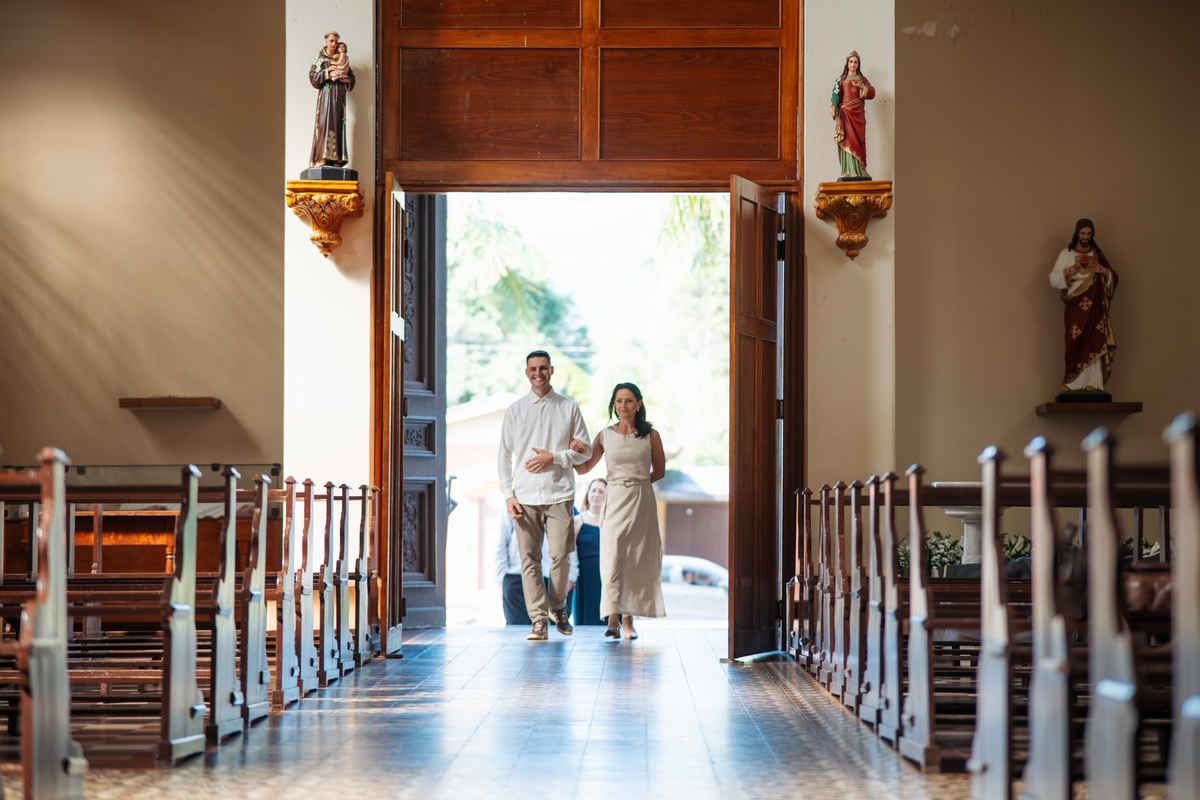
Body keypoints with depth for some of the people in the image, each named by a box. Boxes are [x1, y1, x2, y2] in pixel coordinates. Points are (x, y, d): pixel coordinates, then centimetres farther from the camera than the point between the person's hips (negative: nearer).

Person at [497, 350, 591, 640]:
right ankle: (538, 620, 0)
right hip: (525, 496, 1)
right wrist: (508, 494, 0)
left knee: (560, 555, -5)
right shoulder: (515, 410, 10)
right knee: (530, 559, -4)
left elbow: (585, 450, 8)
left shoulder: (569, 408, 7)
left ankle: (558, 607, 20)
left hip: (559, 494, -1)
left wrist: (553, 457, -8)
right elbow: (505, 455, 9)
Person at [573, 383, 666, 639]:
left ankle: (628, 620, 9)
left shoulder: (650, 435, 4)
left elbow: (659, 470, 14)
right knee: (612, 558, -13)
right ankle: (613, 618, -13)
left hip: (642, 500, 0)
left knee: (637, 560, 0)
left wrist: (637, 481, 2)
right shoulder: (605, 436, 7)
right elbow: (584, 467, 13)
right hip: (615, 501, 0)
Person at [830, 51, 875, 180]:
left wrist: (861, 87, -9)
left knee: (859, 142, -3)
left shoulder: (862, 79, 14)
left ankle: (859, 171, -3)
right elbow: (836, 97, 4)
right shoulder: (841, 80, 9)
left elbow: (872, 94, 6)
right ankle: (849, 172, -15)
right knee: (848, 141, -11)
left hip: (858, 115, 2)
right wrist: (835, 113, -9)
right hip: (845, 114, -2)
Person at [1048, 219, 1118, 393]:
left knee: (1094, 342, -5)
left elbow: (1112, 279, 15)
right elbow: (1053, 280, 3)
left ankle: (1092, 382, -6)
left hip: (1095, 306, 2)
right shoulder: (1066, 254, 8)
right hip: (1076, 305, -2)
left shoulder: (1097, 255, 14)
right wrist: (1066, 273, -16)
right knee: (1076, 341, -9)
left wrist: (1104, 271, -6)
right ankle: (1072, 383, -4)